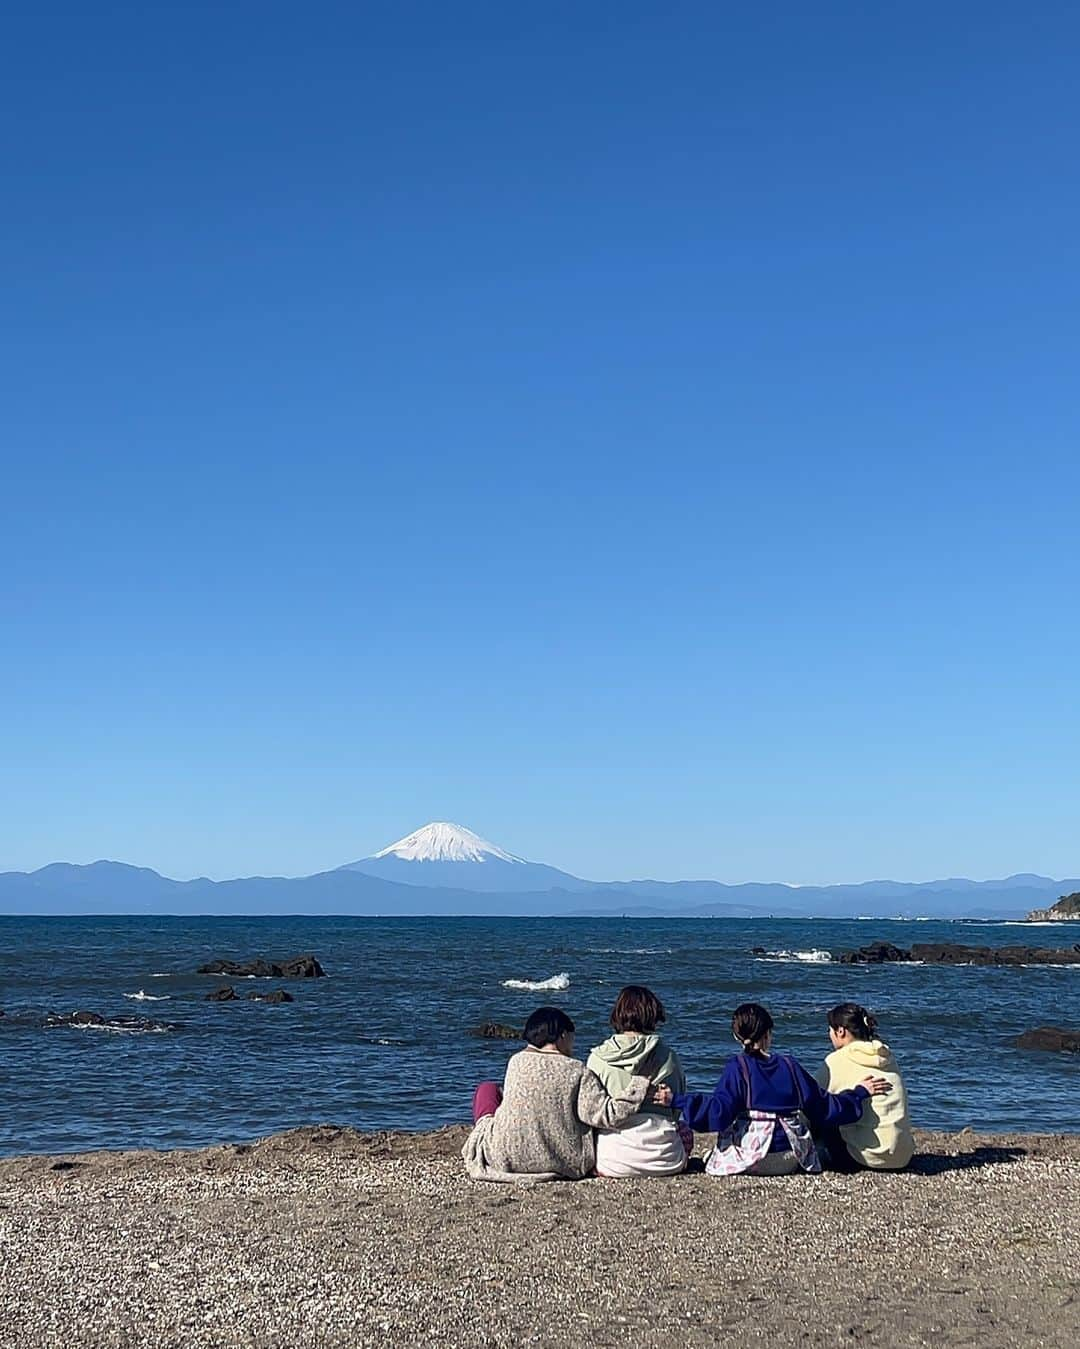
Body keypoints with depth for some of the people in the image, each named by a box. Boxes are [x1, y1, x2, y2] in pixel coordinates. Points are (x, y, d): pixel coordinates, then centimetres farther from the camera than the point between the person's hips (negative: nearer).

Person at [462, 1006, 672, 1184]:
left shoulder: (517, 1061, -4)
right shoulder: (578, 1071, -10)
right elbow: (604, 1114, -15)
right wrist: (644, 1091, -11)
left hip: (505, 1159, 0)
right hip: (567, 1164, 1)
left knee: (487, 1089, 23)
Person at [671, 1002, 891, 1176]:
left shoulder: (737, 1067, -6)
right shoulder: (789, 1065, 4)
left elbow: (719, 1112, -16)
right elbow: (824, 1107, 9)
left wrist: (676, 1099, -16)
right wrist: (860, 1092, 23)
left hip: (751, 1160, -3)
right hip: (792, 1161, 3)